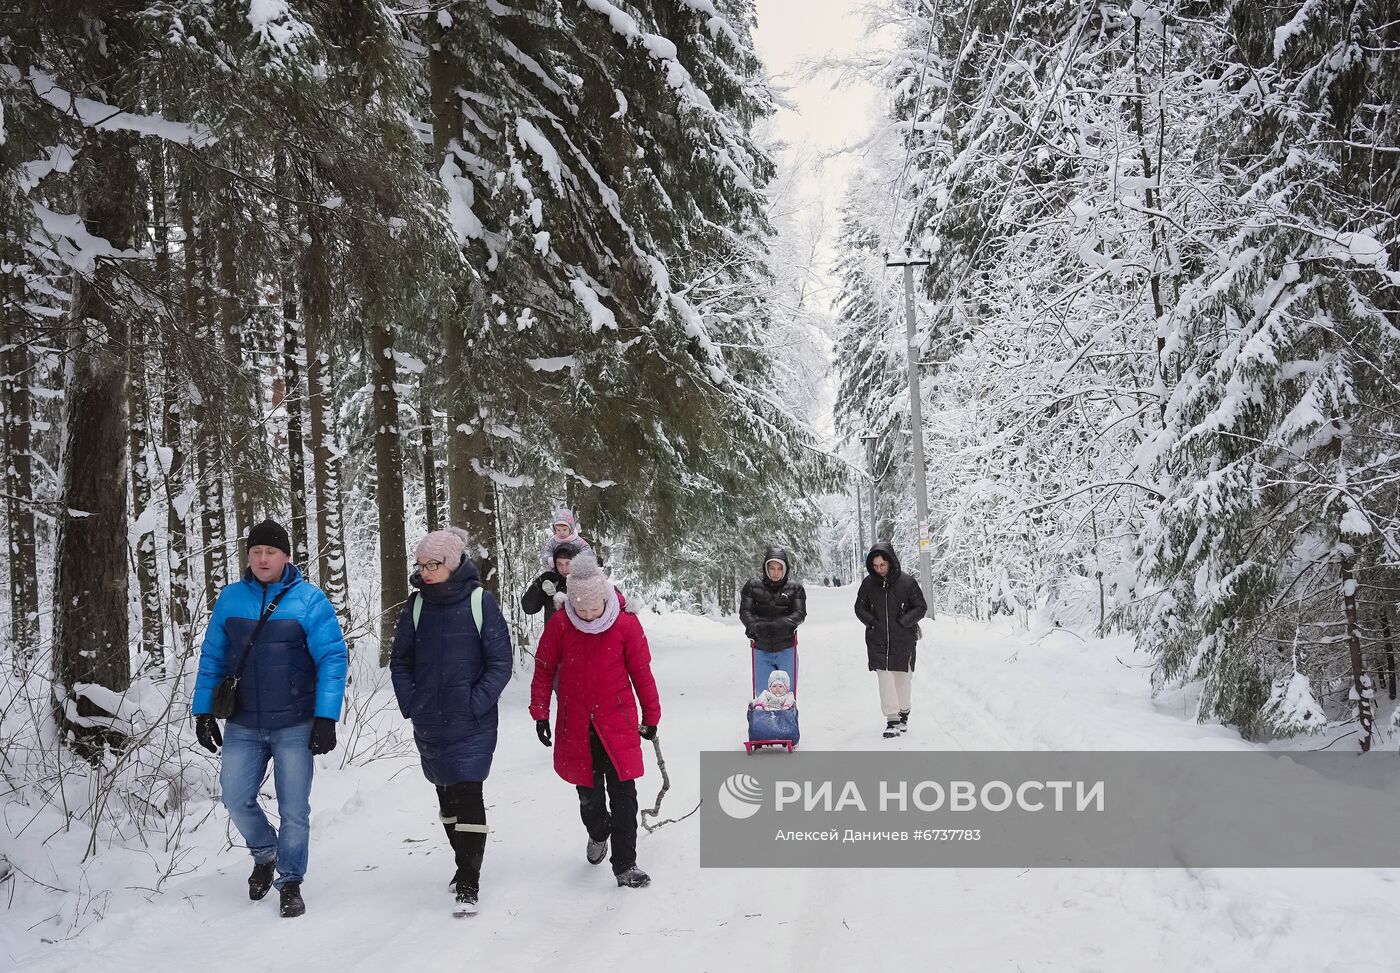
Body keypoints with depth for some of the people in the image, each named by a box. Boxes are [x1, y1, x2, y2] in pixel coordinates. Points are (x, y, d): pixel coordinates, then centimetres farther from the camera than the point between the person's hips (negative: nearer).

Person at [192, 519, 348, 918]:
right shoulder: (230, 598, 4)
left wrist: (326, 718, -13)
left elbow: (332, 659, -8)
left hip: (295, 726, -3)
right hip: (243, 725, 3)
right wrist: (203, 711, 8)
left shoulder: (309, 600, -6)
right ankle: (264, 855, 29)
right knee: (236, 799, 1)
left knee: (294, 810, 2)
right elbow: (211, 659, 12)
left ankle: (290, 882, 20)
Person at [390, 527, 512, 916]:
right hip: (429, 724, 5)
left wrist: (475, 704, -13)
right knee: (446, 795, 14)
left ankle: (468, 884, -3)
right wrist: (410, 703, 2)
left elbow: (500, 662, -7)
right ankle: (465, 863, 32)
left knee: (468, 795, -9)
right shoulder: (417, 604, 4)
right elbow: (400, 660, 13)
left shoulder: (479, 602, -7)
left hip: (472, 724, -5)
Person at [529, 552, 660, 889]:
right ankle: (598, 832, 45)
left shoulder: (625, 623, -9)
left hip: (618, 722, -1)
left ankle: (625, 865, 2)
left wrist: (651, 716, 6)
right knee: (588, 792, 14)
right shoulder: (559, 624, -7)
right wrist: (540, 713, 3)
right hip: (575, 725, 2)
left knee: (623, 793, -5)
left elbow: (641, 672, 0)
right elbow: (544, 670, 4)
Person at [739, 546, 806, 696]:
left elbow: (799, 613, -7)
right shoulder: (752, 586, 2)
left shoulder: (795, 588, 2)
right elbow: (744, 612, -4)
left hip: (786, 650, 0)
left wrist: (779, 625, -26)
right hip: (761, 651, 0)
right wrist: (755, 626, -26)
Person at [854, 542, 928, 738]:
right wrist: (872, 622, -3)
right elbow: (860, 608, 11)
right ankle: (892, 719, -5)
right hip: (878, 641, 1)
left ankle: (904, 712, 29)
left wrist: (903, 622, -10)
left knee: (902, 678, 9)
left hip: (903, 640, -1)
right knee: (885, 679, -6)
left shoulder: (907, 582, -7)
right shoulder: (868, 583, 0)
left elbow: (921, 607, -1)